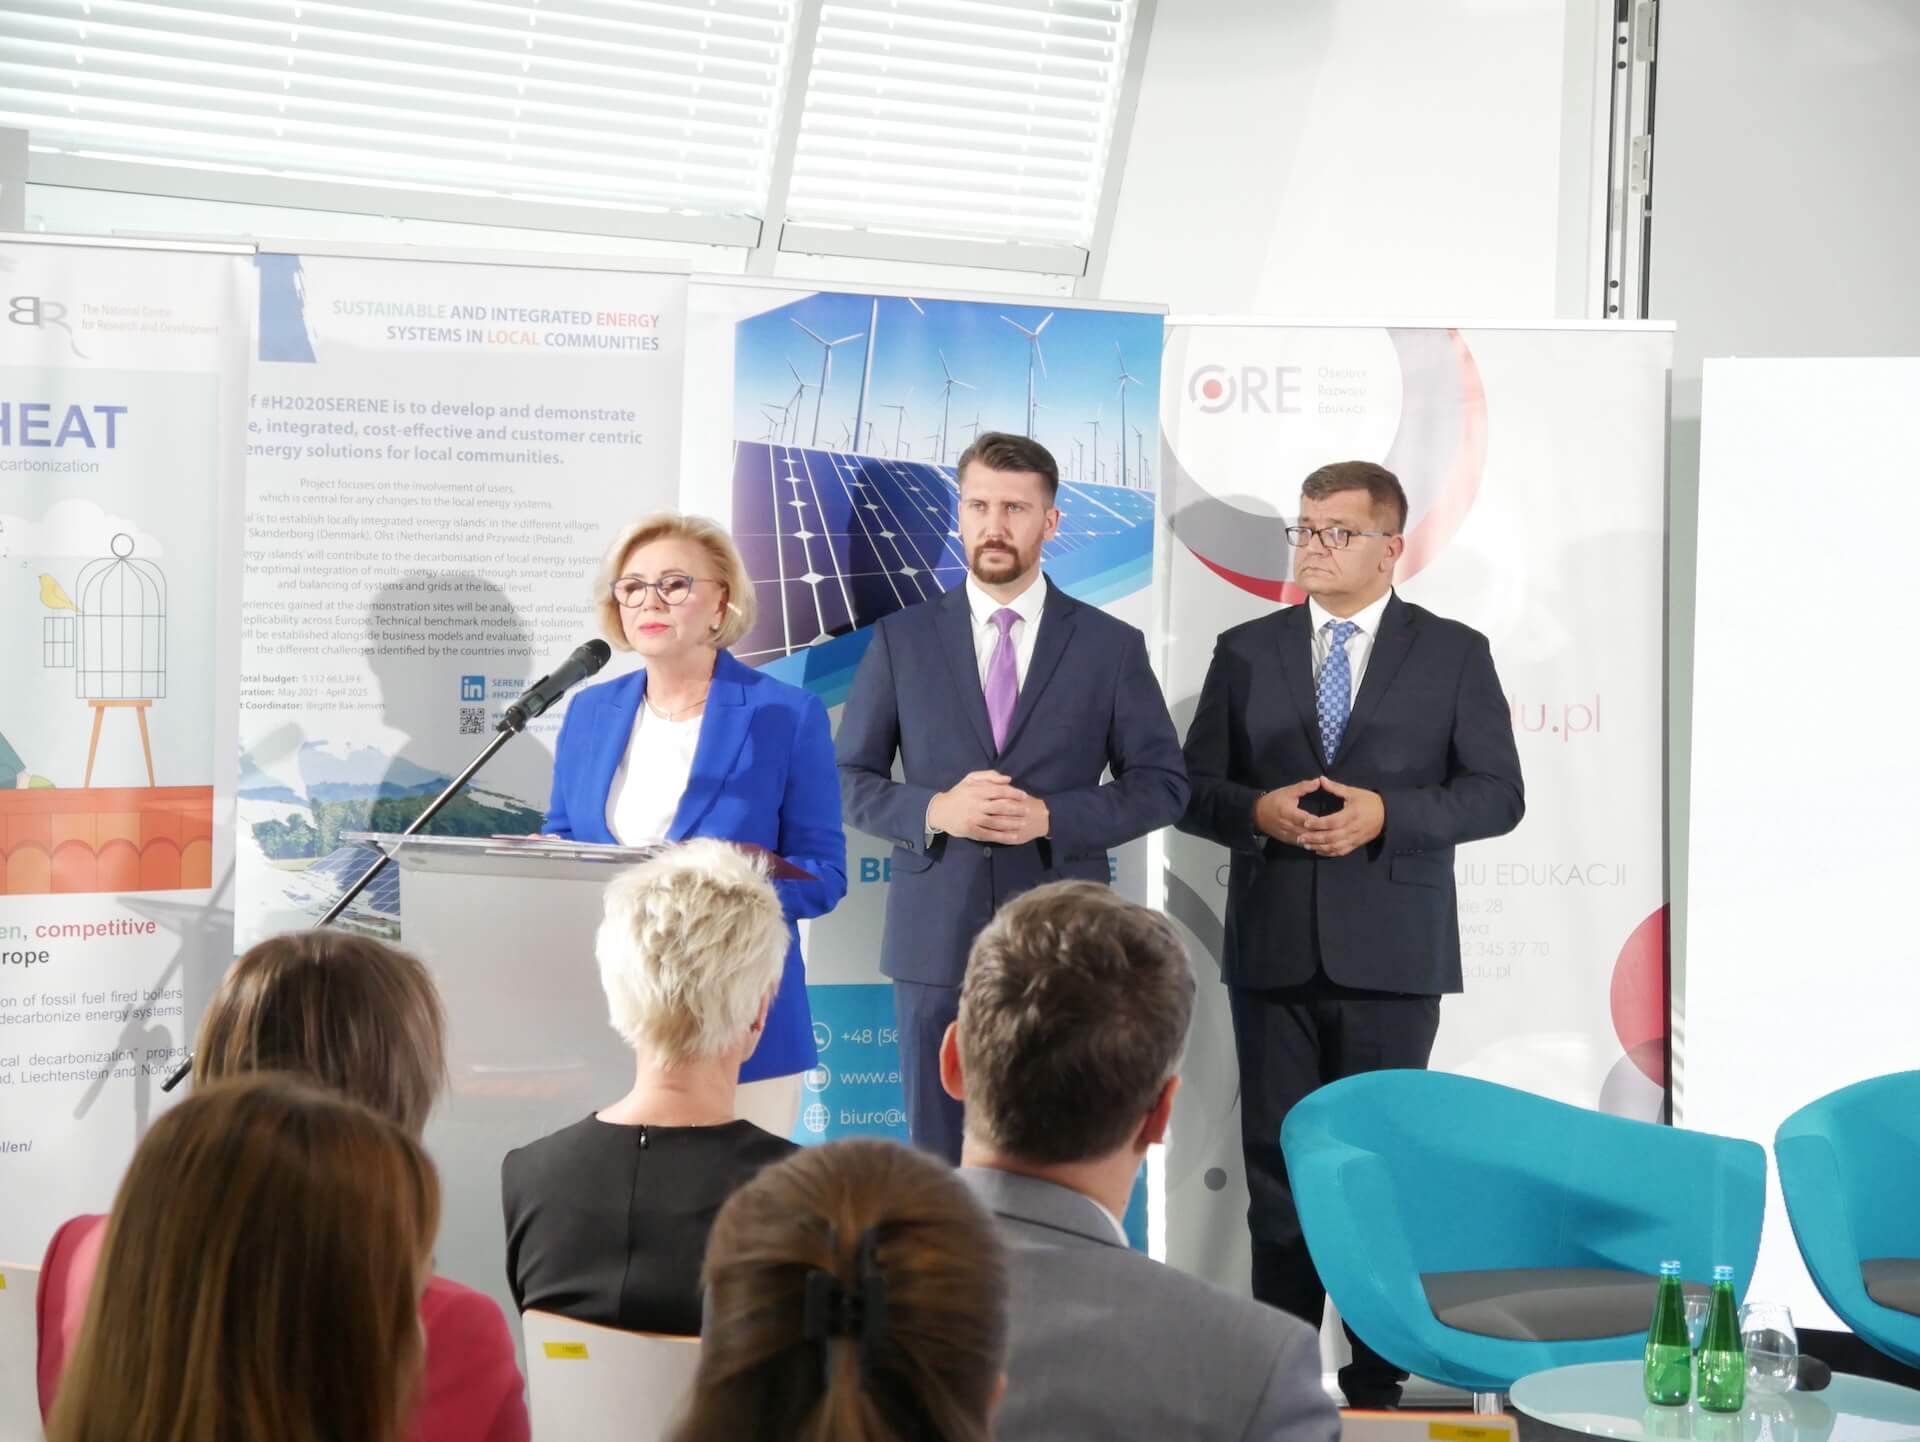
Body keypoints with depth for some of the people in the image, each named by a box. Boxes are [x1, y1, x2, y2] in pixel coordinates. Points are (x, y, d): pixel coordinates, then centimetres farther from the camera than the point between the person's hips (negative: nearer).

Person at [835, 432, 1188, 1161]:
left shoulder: (1111, 645, 3)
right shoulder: (902, 640, 5)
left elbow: (1163, 782, 4)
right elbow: (848, 780, 6)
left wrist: (1052, 818, -12)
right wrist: (935, 811, -14)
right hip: (935, 938, 1)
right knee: (938, 1157, 5)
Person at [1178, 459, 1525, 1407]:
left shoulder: (1453, 654, 4)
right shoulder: (1245, 652, 10)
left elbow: (1497, 793, -1)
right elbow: (1194, 787, 8)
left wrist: (1386, 814, -15)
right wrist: (1258, 812, -13)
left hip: (1391, 958, -2)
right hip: (1273, 950, 2)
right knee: (1277, 1161, 5)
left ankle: (1377, 1380, 11)